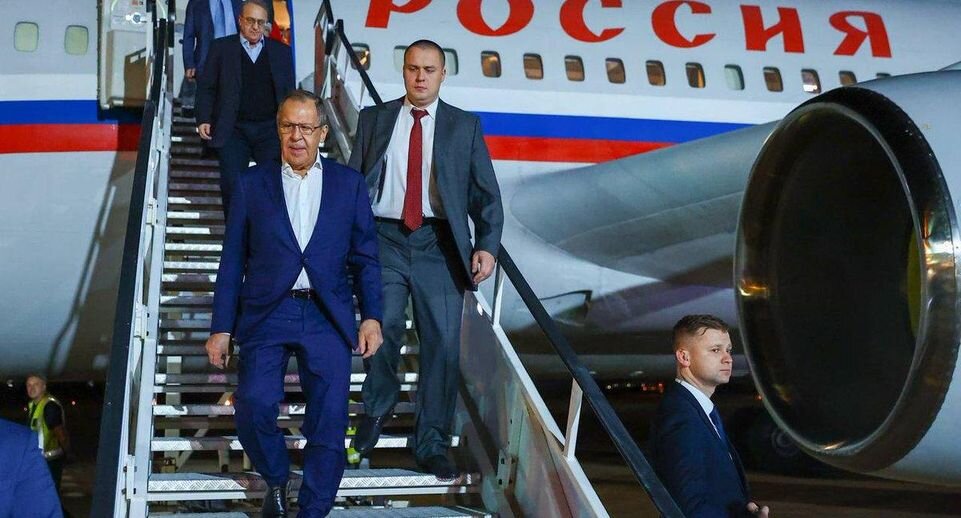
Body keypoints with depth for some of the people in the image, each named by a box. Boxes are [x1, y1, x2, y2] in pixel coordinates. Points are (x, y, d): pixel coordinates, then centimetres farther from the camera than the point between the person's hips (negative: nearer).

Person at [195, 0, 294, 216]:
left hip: (270, 129, 1)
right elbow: (206, 87, 7)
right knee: (231, 184, -2)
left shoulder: (282, 51, 11)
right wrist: (204, 119, -5)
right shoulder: (221, 47, 7)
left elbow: (289, 92, 13)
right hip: (233, 130, -1)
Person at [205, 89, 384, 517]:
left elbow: (365, 257, 10)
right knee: (253, 403, -17)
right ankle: (276, 481, 12)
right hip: (267, 315, 0)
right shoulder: (252, 184, 9)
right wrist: (221, 328, 3)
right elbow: (232, 261, 8)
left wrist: (372, 317, -1)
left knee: (329, 421, -4)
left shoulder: (349, 184, 10)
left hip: (327, 318, 1)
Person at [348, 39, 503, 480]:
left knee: (442, 343, -1)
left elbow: (486, 192, 6)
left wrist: (487, 245, -6)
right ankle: (377, 408, 13)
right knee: (382, 328, -16)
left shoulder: (465, 126, 10)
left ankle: (431, 444, 12)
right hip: (385, 238, 0)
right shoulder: (374, 119, 12)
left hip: (440, 244, 0)